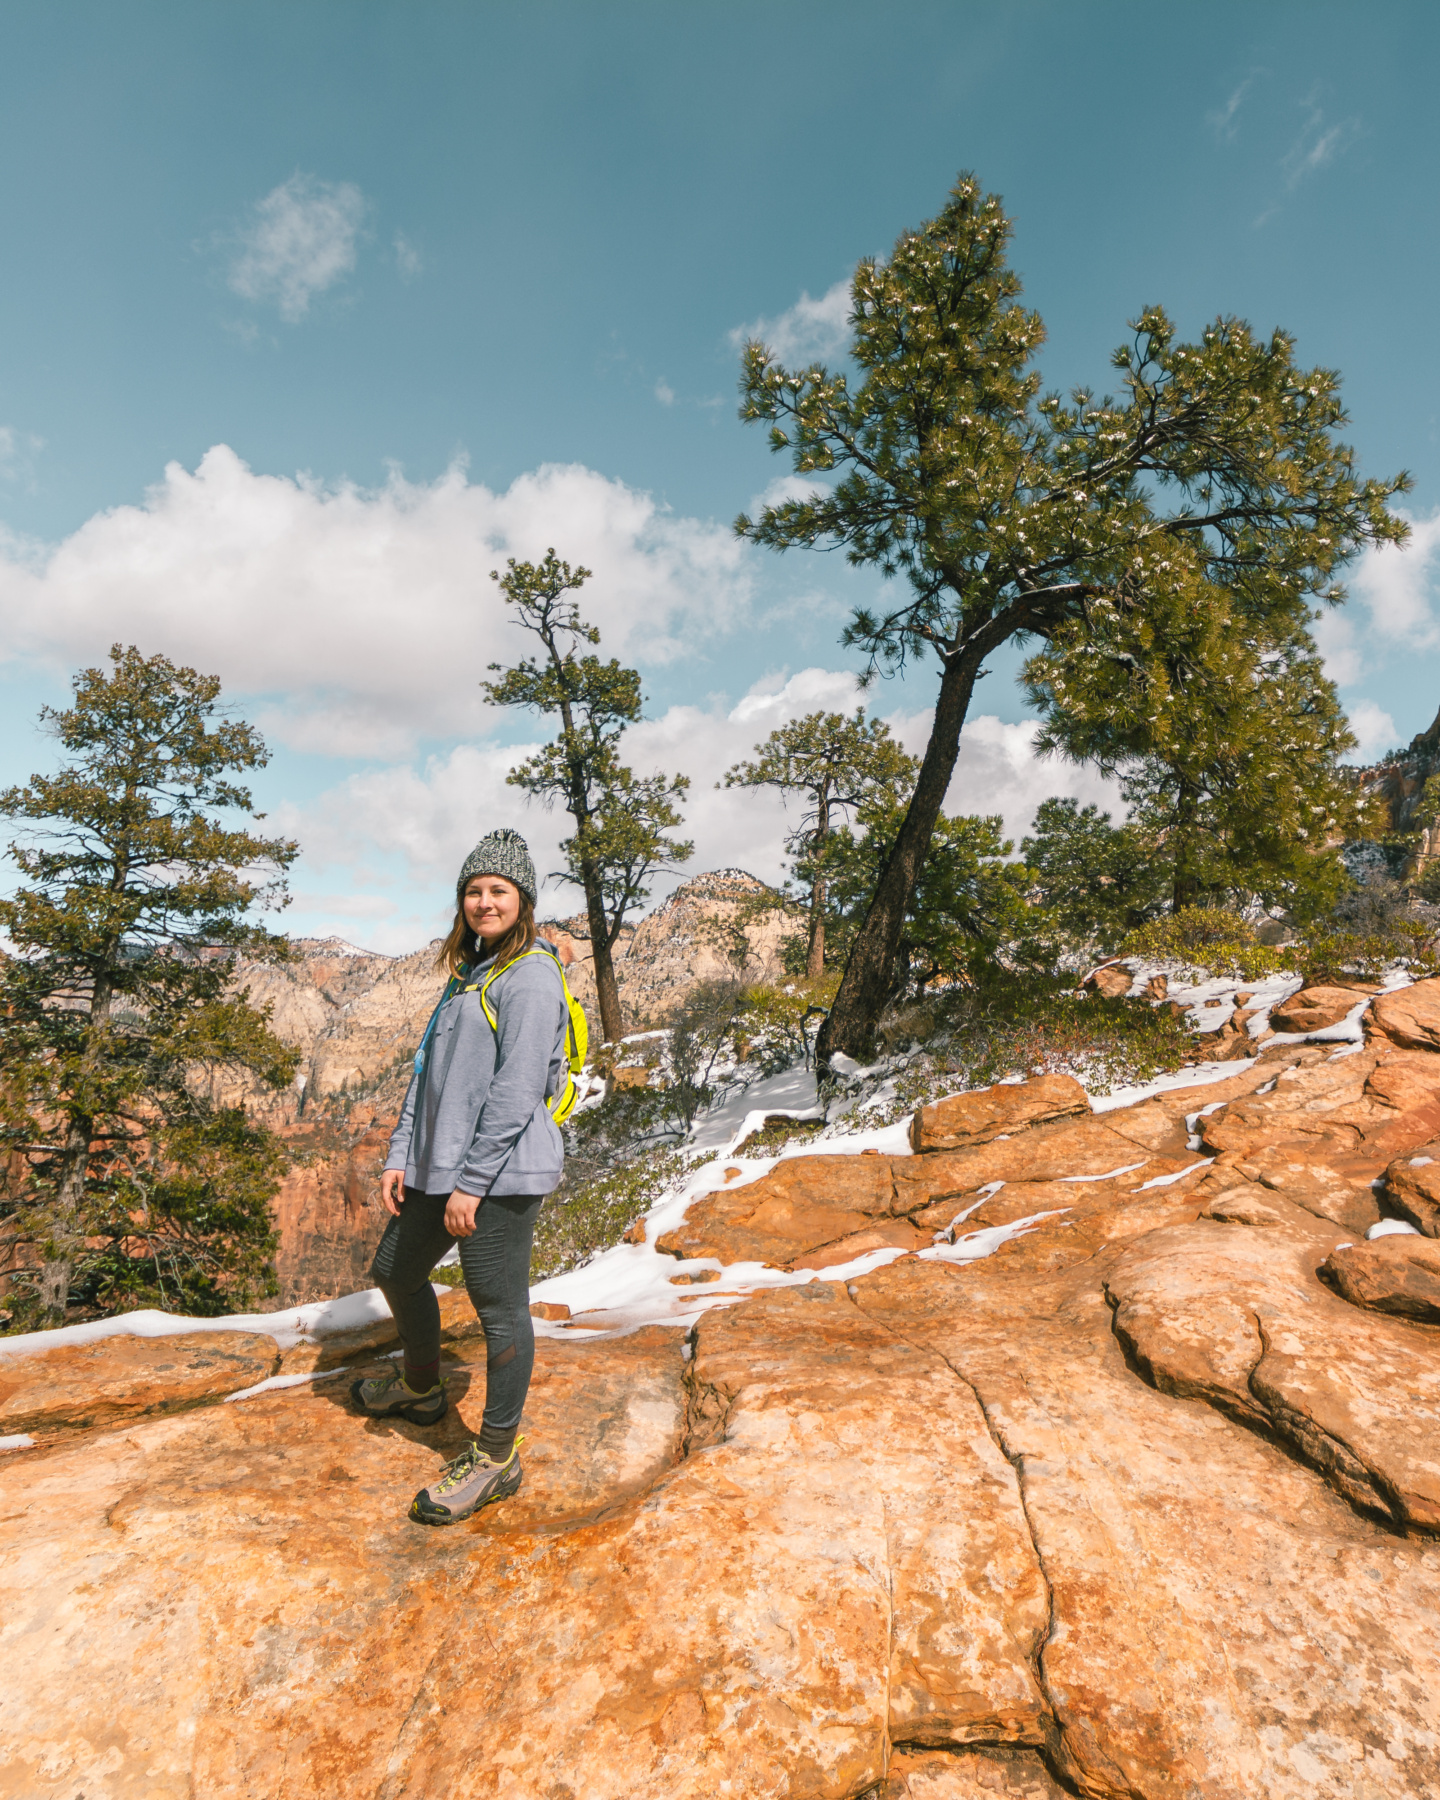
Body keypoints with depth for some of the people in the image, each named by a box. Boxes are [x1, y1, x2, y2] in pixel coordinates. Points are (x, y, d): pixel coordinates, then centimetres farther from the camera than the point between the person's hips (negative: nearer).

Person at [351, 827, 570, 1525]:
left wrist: (471, 1182, -19)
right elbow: (428, 1075, 16)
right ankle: (420, 1388, 49)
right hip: (438, 1168, 10)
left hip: (498, 1176, -10)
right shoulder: (466, 974, 16)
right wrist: (399, 1156, 10)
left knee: (500, 1309, 2)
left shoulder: (530, 976, -13)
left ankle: (496, 1458, 19)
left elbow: (516, 1092, -19)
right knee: (395, 1272, 25)